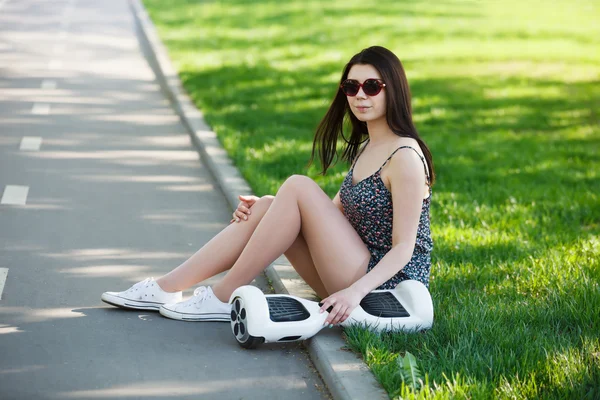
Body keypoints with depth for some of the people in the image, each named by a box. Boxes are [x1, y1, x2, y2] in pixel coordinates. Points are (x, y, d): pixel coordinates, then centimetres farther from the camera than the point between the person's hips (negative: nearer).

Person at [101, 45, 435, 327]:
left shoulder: (405, 157, -14)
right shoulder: (366, 148, 14)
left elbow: (404, 247, -18)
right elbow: (333, 212, 14)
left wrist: (356, 291, -32)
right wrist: (265, 209, 1)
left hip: (384, 282, -8)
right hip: (354, 281, 8)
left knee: (298, 187, -20)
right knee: (267, 206, -5)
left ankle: (225, 298, -13)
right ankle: (167, 288, -4)